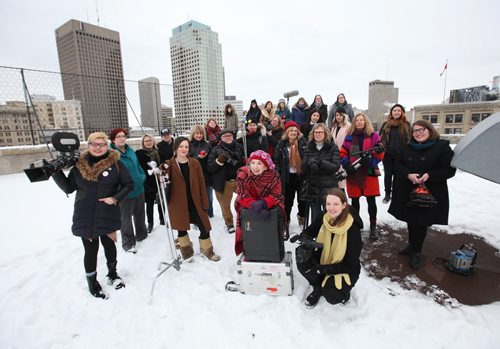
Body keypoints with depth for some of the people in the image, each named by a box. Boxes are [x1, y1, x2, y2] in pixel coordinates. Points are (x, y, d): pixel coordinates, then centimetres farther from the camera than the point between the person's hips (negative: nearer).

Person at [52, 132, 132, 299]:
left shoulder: (115, 163, -5)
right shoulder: (80, 164, 1)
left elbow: (128, 185, -3)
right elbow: (68, 188, 6)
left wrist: (115, 198, -15)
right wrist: (56, 172, -6)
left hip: (108, 214, -1)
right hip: (85, 216, 1)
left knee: (109, 245, 15)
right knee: (91, 250, 10)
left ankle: (112, 274, 41)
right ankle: (92, 282, 33)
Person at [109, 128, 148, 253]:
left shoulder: (131, 151, 6)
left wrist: (142, 176, 2)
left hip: (139, 189, 7)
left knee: (140, 214, 21)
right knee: (126, 218, 8)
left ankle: (142, 235, 41)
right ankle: (128, 242, 24)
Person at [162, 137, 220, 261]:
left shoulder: (195, 163, -1)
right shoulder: (169, 165, -5)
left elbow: (201, 184, -1)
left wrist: (204, 202, -3)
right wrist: (163, 172, -27)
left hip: (195, 202, 1)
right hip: (178, 203, -1)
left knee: (204, 226, 6)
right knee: (181, 227, 14)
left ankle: (207, 249, 29)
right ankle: (186, 248, 39)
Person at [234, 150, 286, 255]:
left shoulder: (274, 176, -17)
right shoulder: (243, 174, -21)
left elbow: (276, 196, -21)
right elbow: (243, 197, -22)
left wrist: (263, 203, -41)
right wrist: (255, 205, -41)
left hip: (270, 208, 1)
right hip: (247, 208, -1)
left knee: (279, 212, -17)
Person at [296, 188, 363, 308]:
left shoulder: (353, 230, -26)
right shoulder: (324, 219, -14)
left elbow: (350, 265, -21)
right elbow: (307, 233, -3)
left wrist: (322, 269, -29)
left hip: (345, 270, -4)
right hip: (324, 261, 4)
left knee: (331, 296, -28)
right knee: (302, 259, -22)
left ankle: (343, 290, 8)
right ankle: (318, 287, 3)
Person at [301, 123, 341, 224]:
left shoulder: (333, 147, 2)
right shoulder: (309, 148, 10)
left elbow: (336, 166, -9)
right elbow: (303, 169, 5)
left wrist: (321, 163, -22)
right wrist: (309, 163, -16)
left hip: (328, 187, -2)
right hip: (313, 187, 3)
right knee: (315, 217, 9)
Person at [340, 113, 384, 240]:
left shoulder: (373, 136, 2)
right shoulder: (349, 137, 9)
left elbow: (380, 154, -4)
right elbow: (342, 153, 4)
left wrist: (370, 161, -21)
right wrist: (347, 165, -13)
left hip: (369, 173, -2)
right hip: (353, 174, 2)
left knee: (371, 201, 4)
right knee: (354, 201, 10)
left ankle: (373, 226, 20)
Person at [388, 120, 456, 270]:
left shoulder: (442, 147, -6)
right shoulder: (406, 148, 8)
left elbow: (450, 170, -7)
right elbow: (398, 166, 5)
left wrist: (430, 175, -22)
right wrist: (408, 175, -14)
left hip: (430, 193, -4)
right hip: (408, 192, 4)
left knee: (421, 223, 3)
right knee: (411, 220, 15)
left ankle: (416, 252, 21)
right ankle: (412, 246, 35)